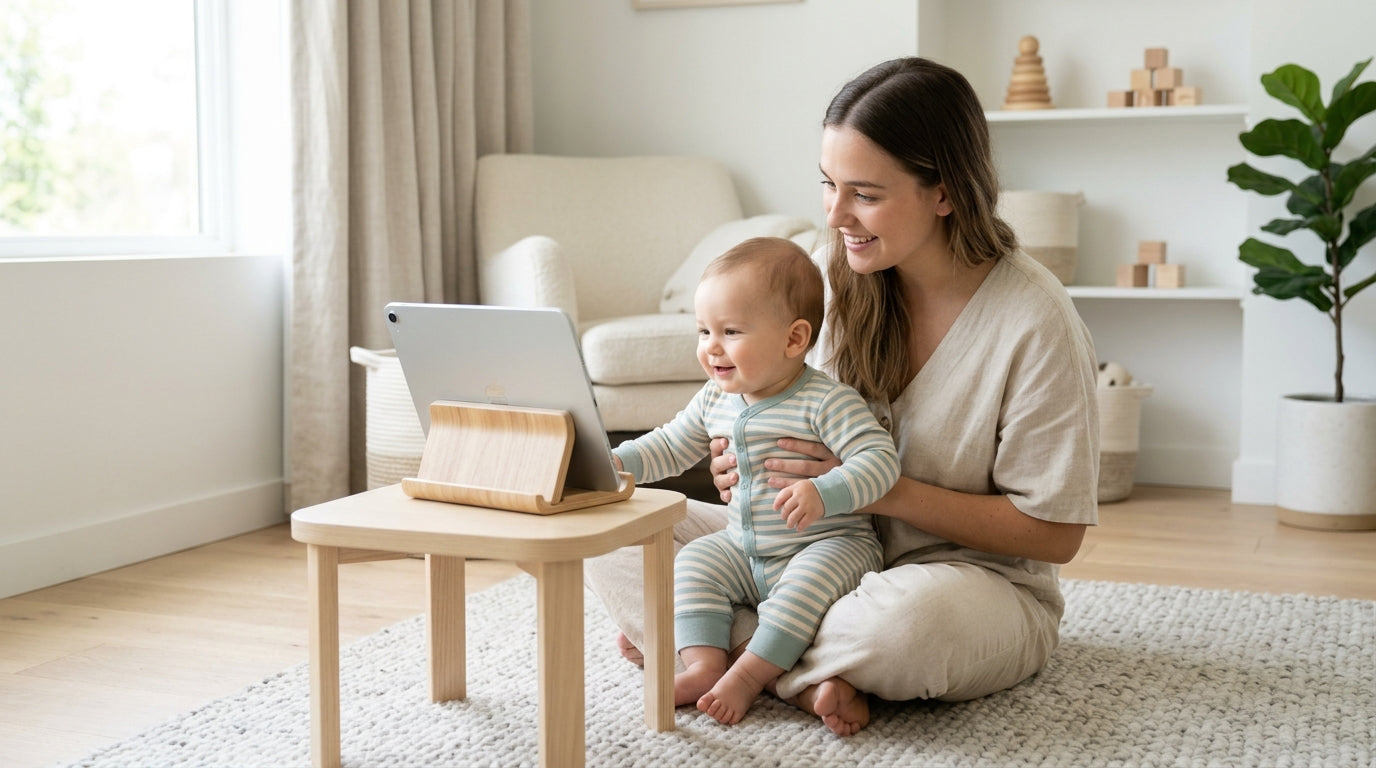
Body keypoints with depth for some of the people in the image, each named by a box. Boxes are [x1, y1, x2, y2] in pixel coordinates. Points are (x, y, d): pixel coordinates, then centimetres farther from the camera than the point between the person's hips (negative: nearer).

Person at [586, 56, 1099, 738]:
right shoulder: (839, 279, -1)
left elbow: (1055, 533, -14)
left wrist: (885, 490, -22)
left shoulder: (1036, 322, -18)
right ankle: (807, 674, -17)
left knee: (911, 614, -42)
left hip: (981, 584, -5)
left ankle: (729, 648, -14)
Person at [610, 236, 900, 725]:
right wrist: (615, 462, -1)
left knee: (812, 575, -33)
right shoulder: (715, 400, 3)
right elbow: (671, 446, 15)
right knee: (695, 561, -11)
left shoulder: (828, 402, -19)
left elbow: (880, 460, -26)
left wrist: (823, 493, -42)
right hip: (742, 551, 7)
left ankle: (748, 675, -25)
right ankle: (704, 664, -18)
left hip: (830, 545, -6)